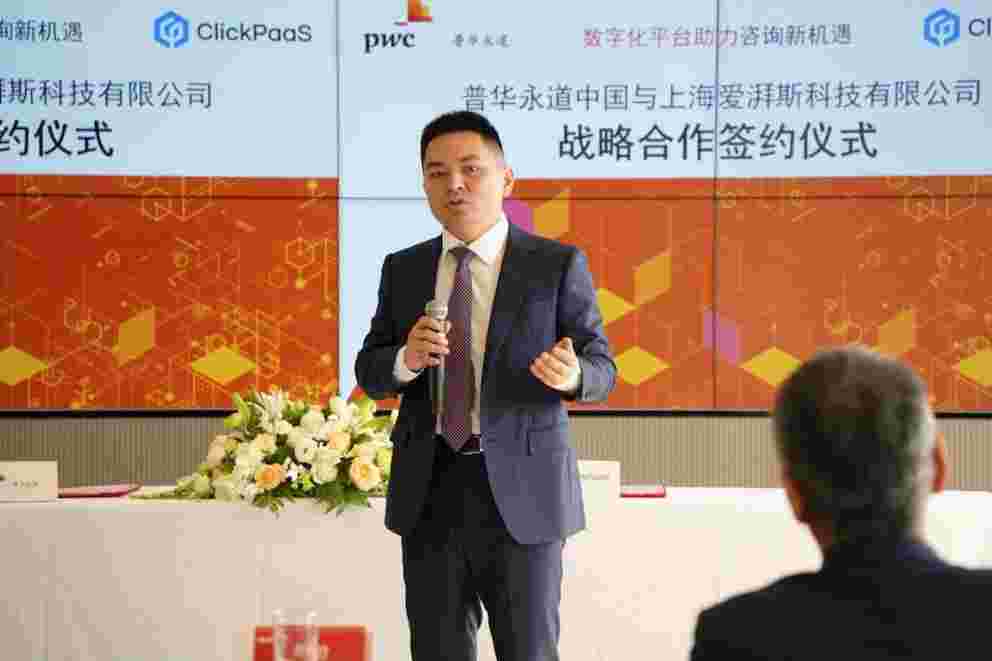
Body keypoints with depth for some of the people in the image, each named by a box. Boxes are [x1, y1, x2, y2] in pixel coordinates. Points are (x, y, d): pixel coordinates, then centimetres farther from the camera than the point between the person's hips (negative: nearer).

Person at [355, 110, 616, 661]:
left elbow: (601, 368, -3)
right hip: (428, 492, 3)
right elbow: (369, 373, 8)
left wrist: (571, 375, -26)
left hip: (521, 490, -3)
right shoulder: (402, 270, 8)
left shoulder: (557, 265, -2)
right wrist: (406, 360, -15)